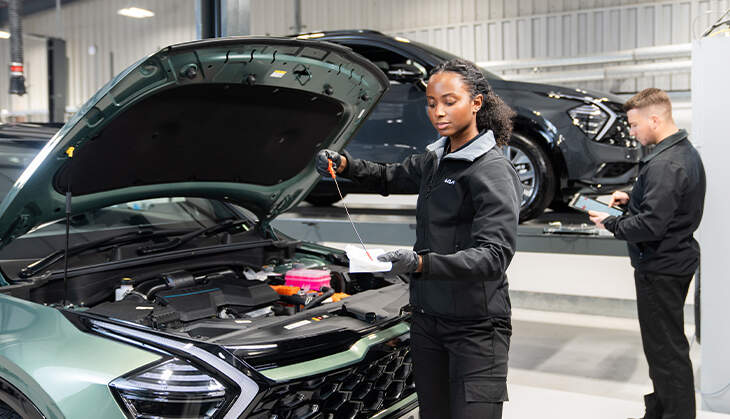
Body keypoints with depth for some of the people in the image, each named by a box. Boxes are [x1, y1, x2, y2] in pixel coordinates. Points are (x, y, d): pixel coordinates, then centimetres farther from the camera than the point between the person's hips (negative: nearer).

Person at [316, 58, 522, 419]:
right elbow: (390, 178, 31)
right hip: (427, 318, 8)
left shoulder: (492, 171, -14)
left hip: (475, 325, -7)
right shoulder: (434, 160, 12)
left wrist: (421, 263, -38)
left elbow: (494, 255, -25)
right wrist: (344, 165, 11)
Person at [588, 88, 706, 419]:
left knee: (666, 348, 0)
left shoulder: (665, 164, -25)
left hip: (660, 267, -11)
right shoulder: (685, 152, 9)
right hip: (678, 258, 11)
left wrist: (611, 223, -14)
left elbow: (651, 226, -29)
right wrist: (632, 198, 8)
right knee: (667, 343, 21)